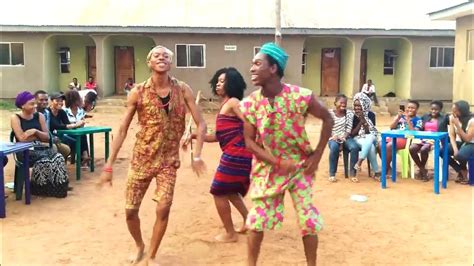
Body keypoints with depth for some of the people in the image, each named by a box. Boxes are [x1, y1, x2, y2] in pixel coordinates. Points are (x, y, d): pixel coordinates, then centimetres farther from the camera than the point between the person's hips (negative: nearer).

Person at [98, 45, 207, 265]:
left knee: (163, 209, -9)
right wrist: (109, 165, -7)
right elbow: (122, 130, -5)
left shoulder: (183, 90, -6)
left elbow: (201, 124, -3)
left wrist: (197, 155, -15)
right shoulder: (138, 93, -8)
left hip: (168, 160, 0)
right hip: (141, 158, 0)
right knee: (130, 210, 4)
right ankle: (139, 246, 36)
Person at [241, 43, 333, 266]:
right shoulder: (250, 103, -12)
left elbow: (327, 119, -6)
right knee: (257, 218, 5)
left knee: (308, 220, 4)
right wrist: (277, 162, -16)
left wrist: (317, 155, -9)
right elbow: (249, 141, -6)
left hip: (300, 166, -1)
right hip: (268, 168, 2)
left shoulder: (301, 96, -20)